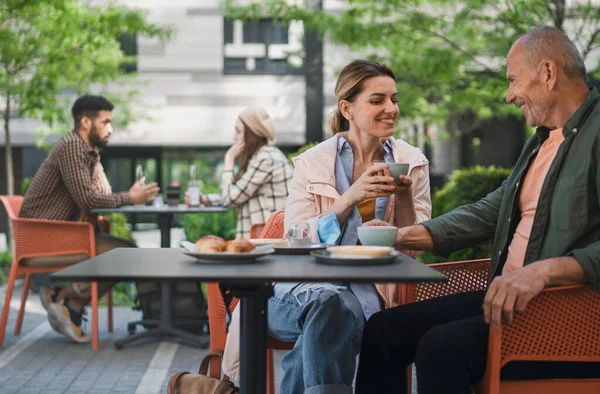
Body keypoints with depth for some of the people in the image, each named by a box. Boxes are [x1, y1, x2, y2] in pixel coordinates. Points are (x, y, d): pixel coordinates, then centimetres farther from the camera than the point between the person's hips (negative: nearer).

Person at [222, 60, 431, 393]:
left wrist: (404, 194, -11)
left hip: (369, 289, 1)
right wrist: (349, 198, -17)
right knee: (329, 303, -36)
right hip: (305, 286, 0)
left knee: (335, 308, -34)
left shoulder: (411, 162, 8)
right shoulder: (313, 163, 3)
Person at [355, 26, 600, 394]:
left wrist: (545, 270, -33)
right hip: (510, 295, 9)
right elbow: (488, 212, 21)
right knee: (384, 329, 0)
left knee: (442, 347, -29)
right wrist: (403, 236, 13)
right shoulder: (542, 140, 19)